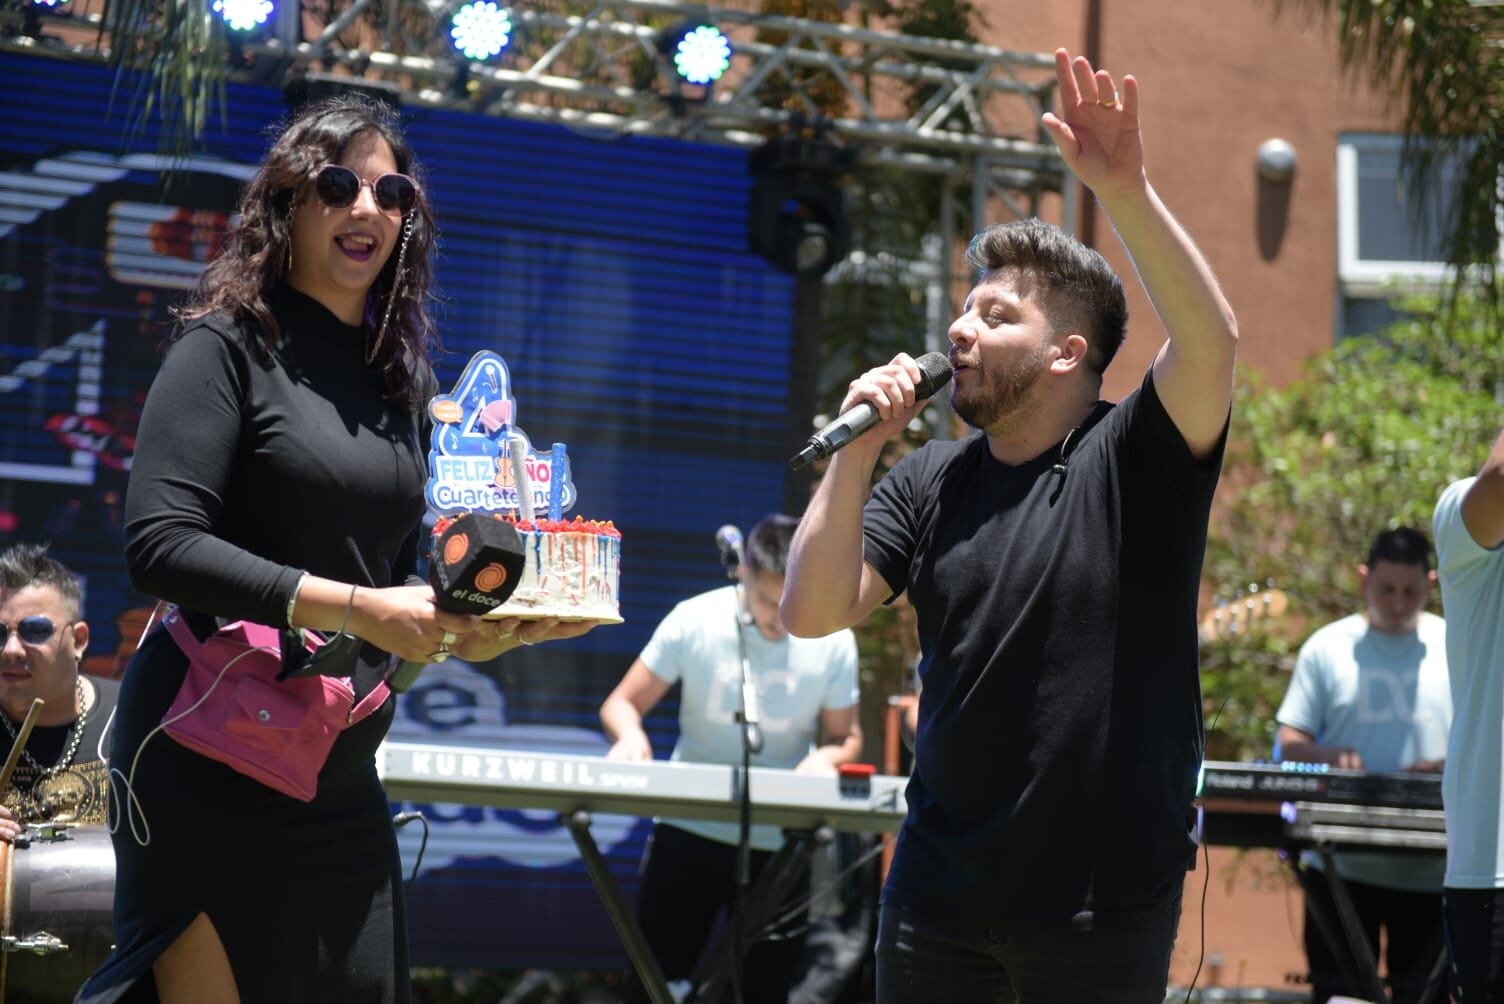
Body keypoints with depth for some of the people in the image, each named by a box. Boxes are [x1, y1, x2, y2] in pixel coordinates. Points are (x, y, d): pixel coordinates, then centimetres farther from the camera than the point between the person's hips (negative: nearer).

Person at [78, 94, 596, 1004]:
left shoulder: (400, 380, 13)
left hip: (339, 773, 7)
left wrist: (473, 629, -3)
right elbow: (161, 543, -18)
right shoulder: (228, 346, -6)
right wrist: (351, 607, -22)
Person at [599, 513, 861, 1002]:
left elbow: (845, 736, 5)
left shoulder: (833, 642, -8)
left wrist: (826, 756, -19)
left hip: (779, 846, 0)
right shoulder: (694, 620, -11)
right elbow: (622, 704, -2)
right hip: (687, 831, 0)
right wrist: (630, 735, -26)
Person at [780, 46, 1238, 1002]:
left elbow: (1212, 339, -24)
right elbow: (814, 612, -2)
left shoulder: (1135, 458, -5)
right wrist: (858, 448, -10)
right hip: (940, 887, 4)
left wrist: (1128, 191, -33)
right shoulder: (929, 482, 7)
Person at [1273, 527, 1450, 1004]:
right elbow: (1290, 743, 4)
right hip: (1342, 865, 0)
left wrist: (1451, 764, -15)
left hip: (1432, 870, 0)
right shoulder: (1327, 648, 5)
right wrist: (1330, 757, -18)